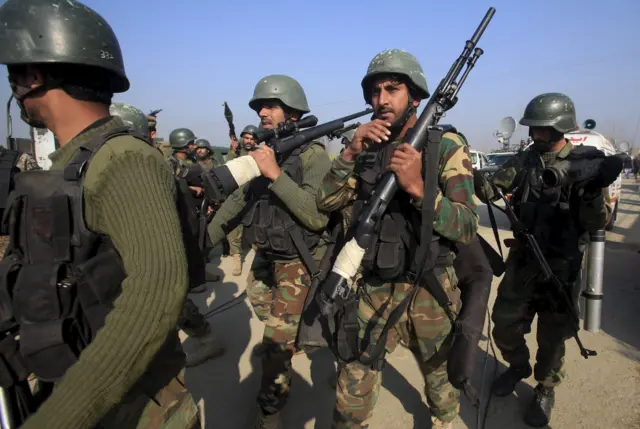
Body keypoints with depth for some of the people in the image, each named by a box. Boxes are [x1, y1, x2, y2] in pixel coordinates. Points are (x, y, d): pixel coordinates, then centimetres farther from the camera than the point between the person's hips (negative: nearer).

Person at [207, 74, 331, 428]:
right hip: (265, 257, 7)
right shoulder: (261, 152, 2)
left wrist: (275, 174, -32)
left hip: (297, 261, -6)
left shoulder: (313, 155, -17)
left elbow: (318, 217, -28)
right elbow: (238, 200, 10)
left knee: (277, 341, -3)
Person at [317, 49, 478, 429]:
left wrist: (418, 188, -32)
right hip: (372, 290, 2)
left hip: (429, 292, -2)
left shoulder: (447, 146, -10)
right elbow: (327, 202, -4)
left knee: (441, 380, 23)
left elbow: (467, 228, -16)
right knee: (351, 397, 8)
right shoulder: (367, 146, 2)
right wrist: (351, 151, -18)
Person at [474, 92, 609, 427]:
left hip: (561, 266, -3)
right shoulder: (525, 160, 1)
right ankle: (518, 367, 41)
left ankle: (545, 389, 35)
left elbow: (597, 223, -12)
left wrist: (594, 190, -32)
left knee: (552, 336, 11)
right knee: (504, 324, 12)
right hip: (522, 261, 3)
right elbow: (490, 191, -4)